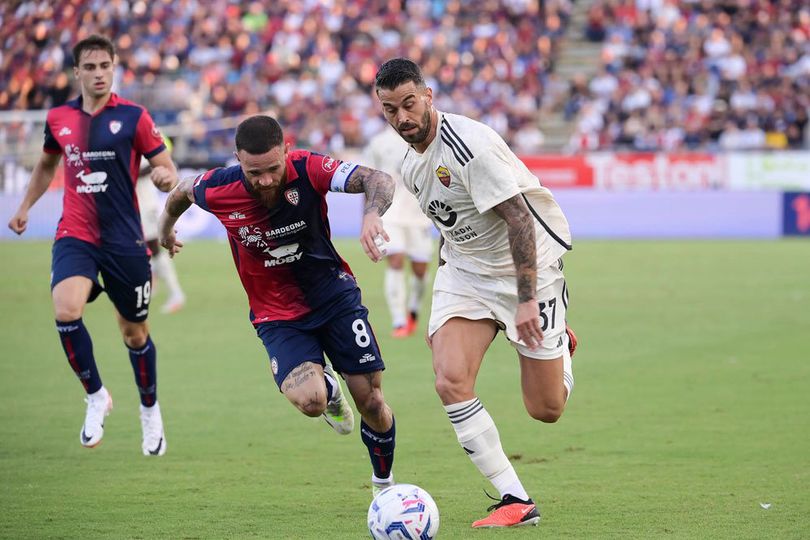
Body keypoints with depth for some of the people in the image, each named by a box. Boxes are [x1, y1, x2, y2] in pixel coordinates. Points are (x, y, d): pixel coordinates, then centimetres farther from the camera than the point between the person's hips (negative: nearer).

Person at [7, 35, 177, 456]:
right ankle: (96, 397, -4)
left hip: (124, 239, -1)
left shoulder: (132, 116, -5)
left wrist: (166, 177, -27)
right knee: (66, 311, -25)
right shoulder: (58, 119, 5)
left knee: (134, 331, 10)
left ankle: (150, 410, 35)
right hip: (74, 236, 1)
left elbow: (166, 170, -5)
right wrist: (25, 207, 22)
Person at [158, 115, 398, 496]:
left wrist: (372, 213, -52)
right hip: (277, 317, 0)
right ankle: (329, 388, 15)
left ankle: (384, 484, 29)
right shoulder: (217, 188, -18)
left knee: (371, 402, -1)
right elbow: (182, 191, 7)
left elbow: (377, 180, -30)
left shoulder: (306, 169, -21)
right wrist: (166, 227, 27)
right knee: (309, 400, -25)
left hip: (334, 294, 0)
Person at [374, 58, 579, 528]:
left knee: (546, 410, 0)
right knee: (451, 380, -20)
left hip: (526, 266, -6)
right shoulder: (411, 163, 4)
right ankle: (515, 500, -13)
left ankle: (559, 347, 38)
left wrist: (527, 299, -30)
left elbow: (518, 218, -26)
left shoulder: (470, 144, -23)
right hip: (465, 271, 6)